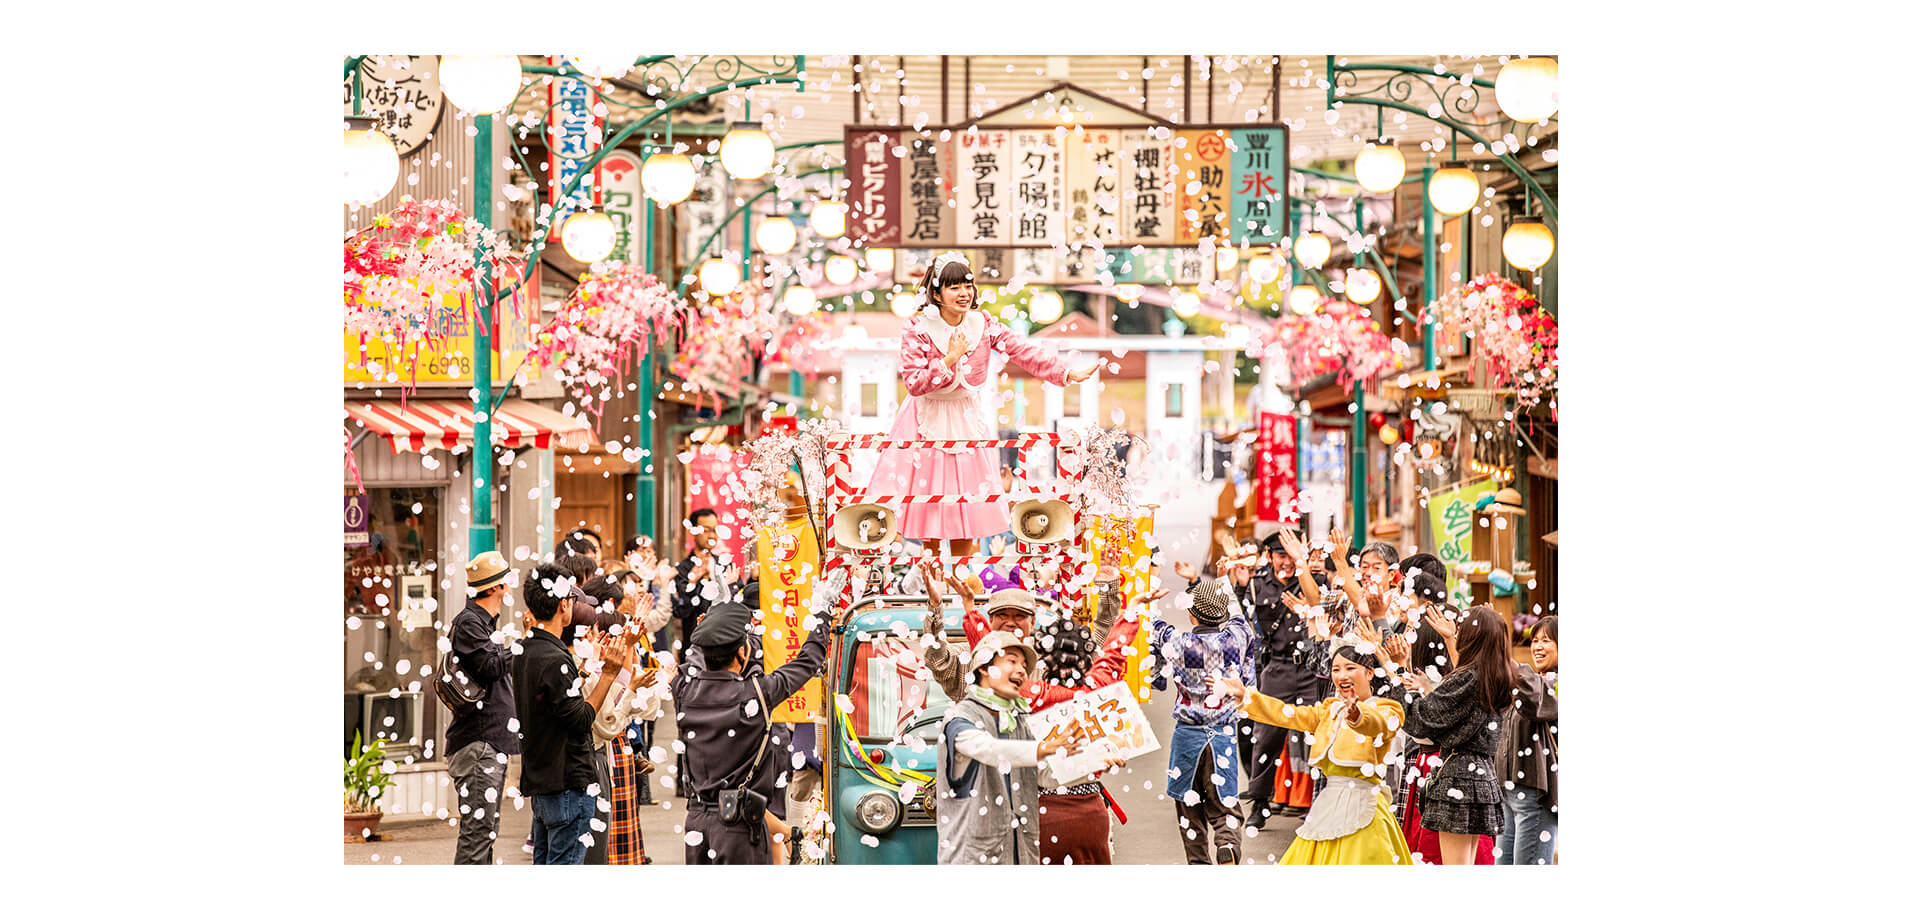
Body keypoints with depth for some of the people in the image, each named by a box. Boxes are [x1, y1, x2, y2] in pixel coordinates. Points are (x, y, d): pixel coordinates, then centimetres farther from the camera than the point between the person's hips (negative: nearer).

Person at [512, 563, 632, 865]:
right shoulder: (555, 660, -19)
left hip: (538, 777, 9)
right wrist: (608, 672, -14)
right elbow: (581, 719, -17)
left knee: (544, 861, 14)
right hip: (568, 780, -9)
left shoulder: (525, 651, 9)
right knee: (565, 863, -5)